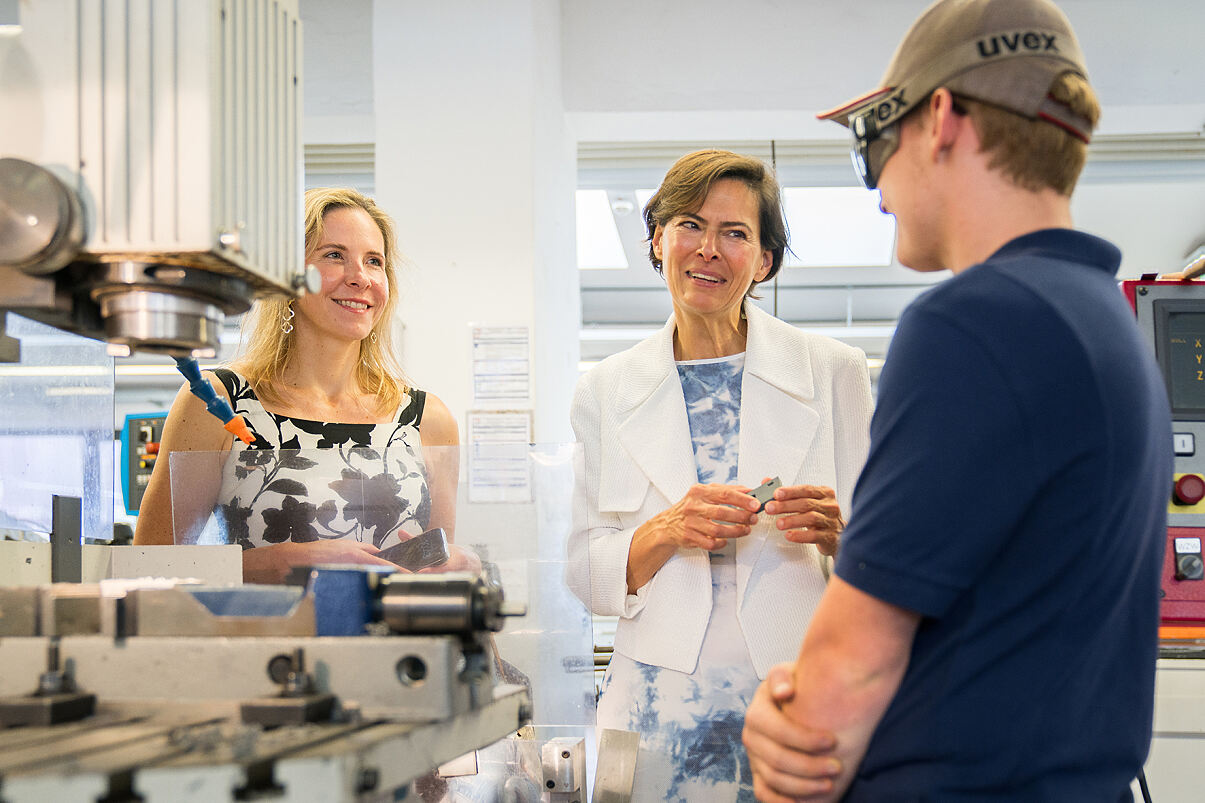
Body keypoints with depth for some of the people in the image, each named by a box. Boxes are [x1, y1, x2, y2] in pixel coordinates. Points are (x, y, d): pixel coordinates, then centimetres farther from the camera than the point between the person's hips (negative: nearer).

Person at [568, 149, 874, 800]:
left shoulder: (834, 372, 3)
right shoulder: (604, 392, 7)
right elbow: (584, 573, 5)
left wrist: (835, 533, -15)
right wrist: (665, 532, -13)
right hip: (663, 713, 1)